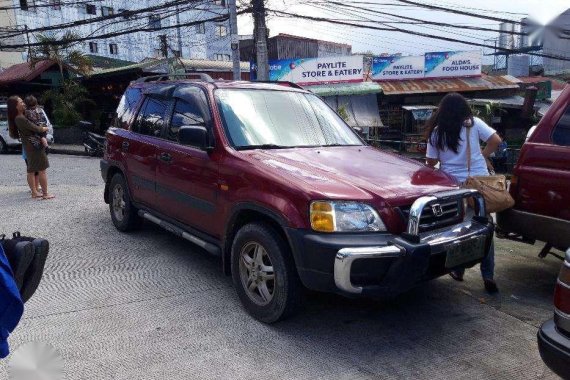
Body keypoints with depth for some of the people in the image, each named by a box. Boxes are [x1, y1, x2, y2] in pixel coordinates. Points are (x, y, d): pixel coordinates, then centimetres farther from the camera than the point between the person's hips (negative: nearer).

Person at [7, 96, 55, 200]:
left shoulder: (20, 117, 10)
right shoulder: (20, 119, -19)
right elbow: (35, 128, -18)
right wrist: (44, 129, 0)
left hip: (29, 145, 10)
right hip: (34, 145, -10)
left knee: (31, 170, 13)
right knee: (42, 170, -4)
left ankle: (34, 192, 21)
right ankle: (45, 194, -1)